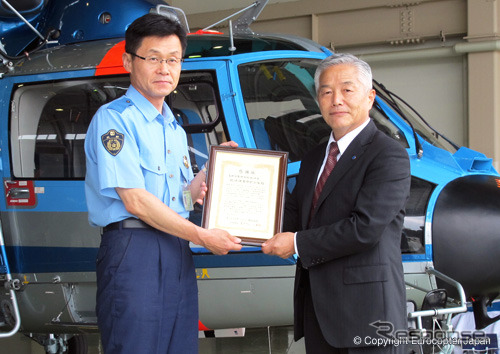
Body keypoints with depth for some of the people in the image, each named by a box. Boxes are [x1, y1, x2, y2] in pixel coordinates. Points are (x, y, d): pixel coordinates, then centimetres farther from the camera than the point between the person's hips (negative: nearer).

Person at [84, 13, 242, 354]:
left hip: (178, 253, 8)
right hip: (133, 249, -8)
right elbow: (136, 201, -13)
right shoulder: (113, 119, -7)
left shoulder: (175, 130, 20)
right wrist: (202, 236, -9)